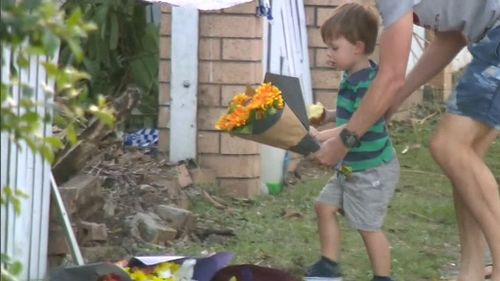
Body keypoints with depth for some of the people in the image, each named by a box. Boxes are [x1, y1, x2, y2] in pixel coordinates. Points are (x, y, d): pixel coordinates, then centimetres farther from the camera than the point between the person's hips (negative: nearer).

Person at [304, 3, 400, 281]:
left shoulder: (369, 83, -25)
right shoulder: (352, 78, 6)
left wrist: (321, 137, -31)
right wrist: (326, 115, 7)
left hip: (372, 169, -10)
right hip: (352, 166, 10)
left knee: (368, 225, -2)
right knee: (325, 205, 15)